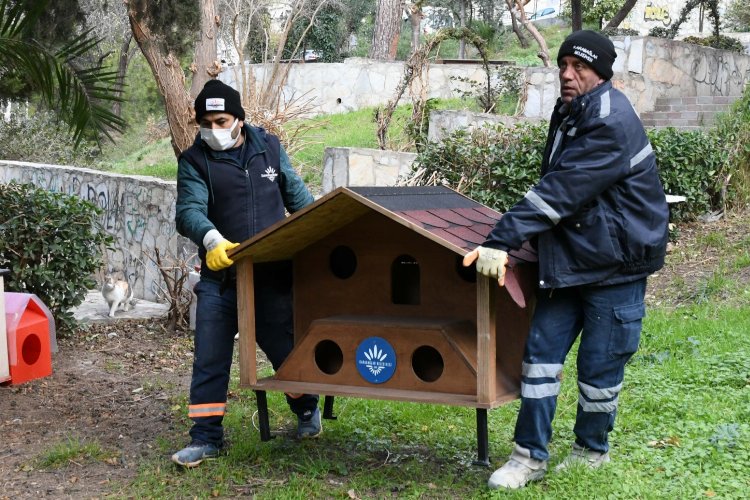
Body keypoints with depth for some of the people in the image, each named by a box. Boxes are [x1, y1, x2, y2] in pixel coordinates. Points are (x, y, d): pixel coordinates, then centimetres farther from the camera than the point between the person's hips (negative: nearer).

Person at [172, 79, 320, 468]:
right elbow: (189, 210, -18)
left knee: (285, 348, 12)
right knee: (209, 359, -2)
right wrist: (212, 240, -37)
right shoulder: (194, 161, -3)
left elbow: (296, 192, 16)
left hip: (273, 273, 1)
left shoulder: (268, 146, 7)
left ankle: (306, 410, 38)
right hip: (220, 275, -1)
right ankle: (206, 438, 9)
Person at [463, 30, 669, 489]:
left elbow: (561, 192, -30)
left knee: (600, 365, 5)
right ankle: (531, 455, 13)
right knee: (542, 351, 5)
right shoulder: (569, 114, 8)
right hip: (568, 259, 8)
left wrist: (503, 240, -35)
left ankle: (592, 450, 27)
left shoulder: (612, 124, -22)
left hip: (616, 263, -8)